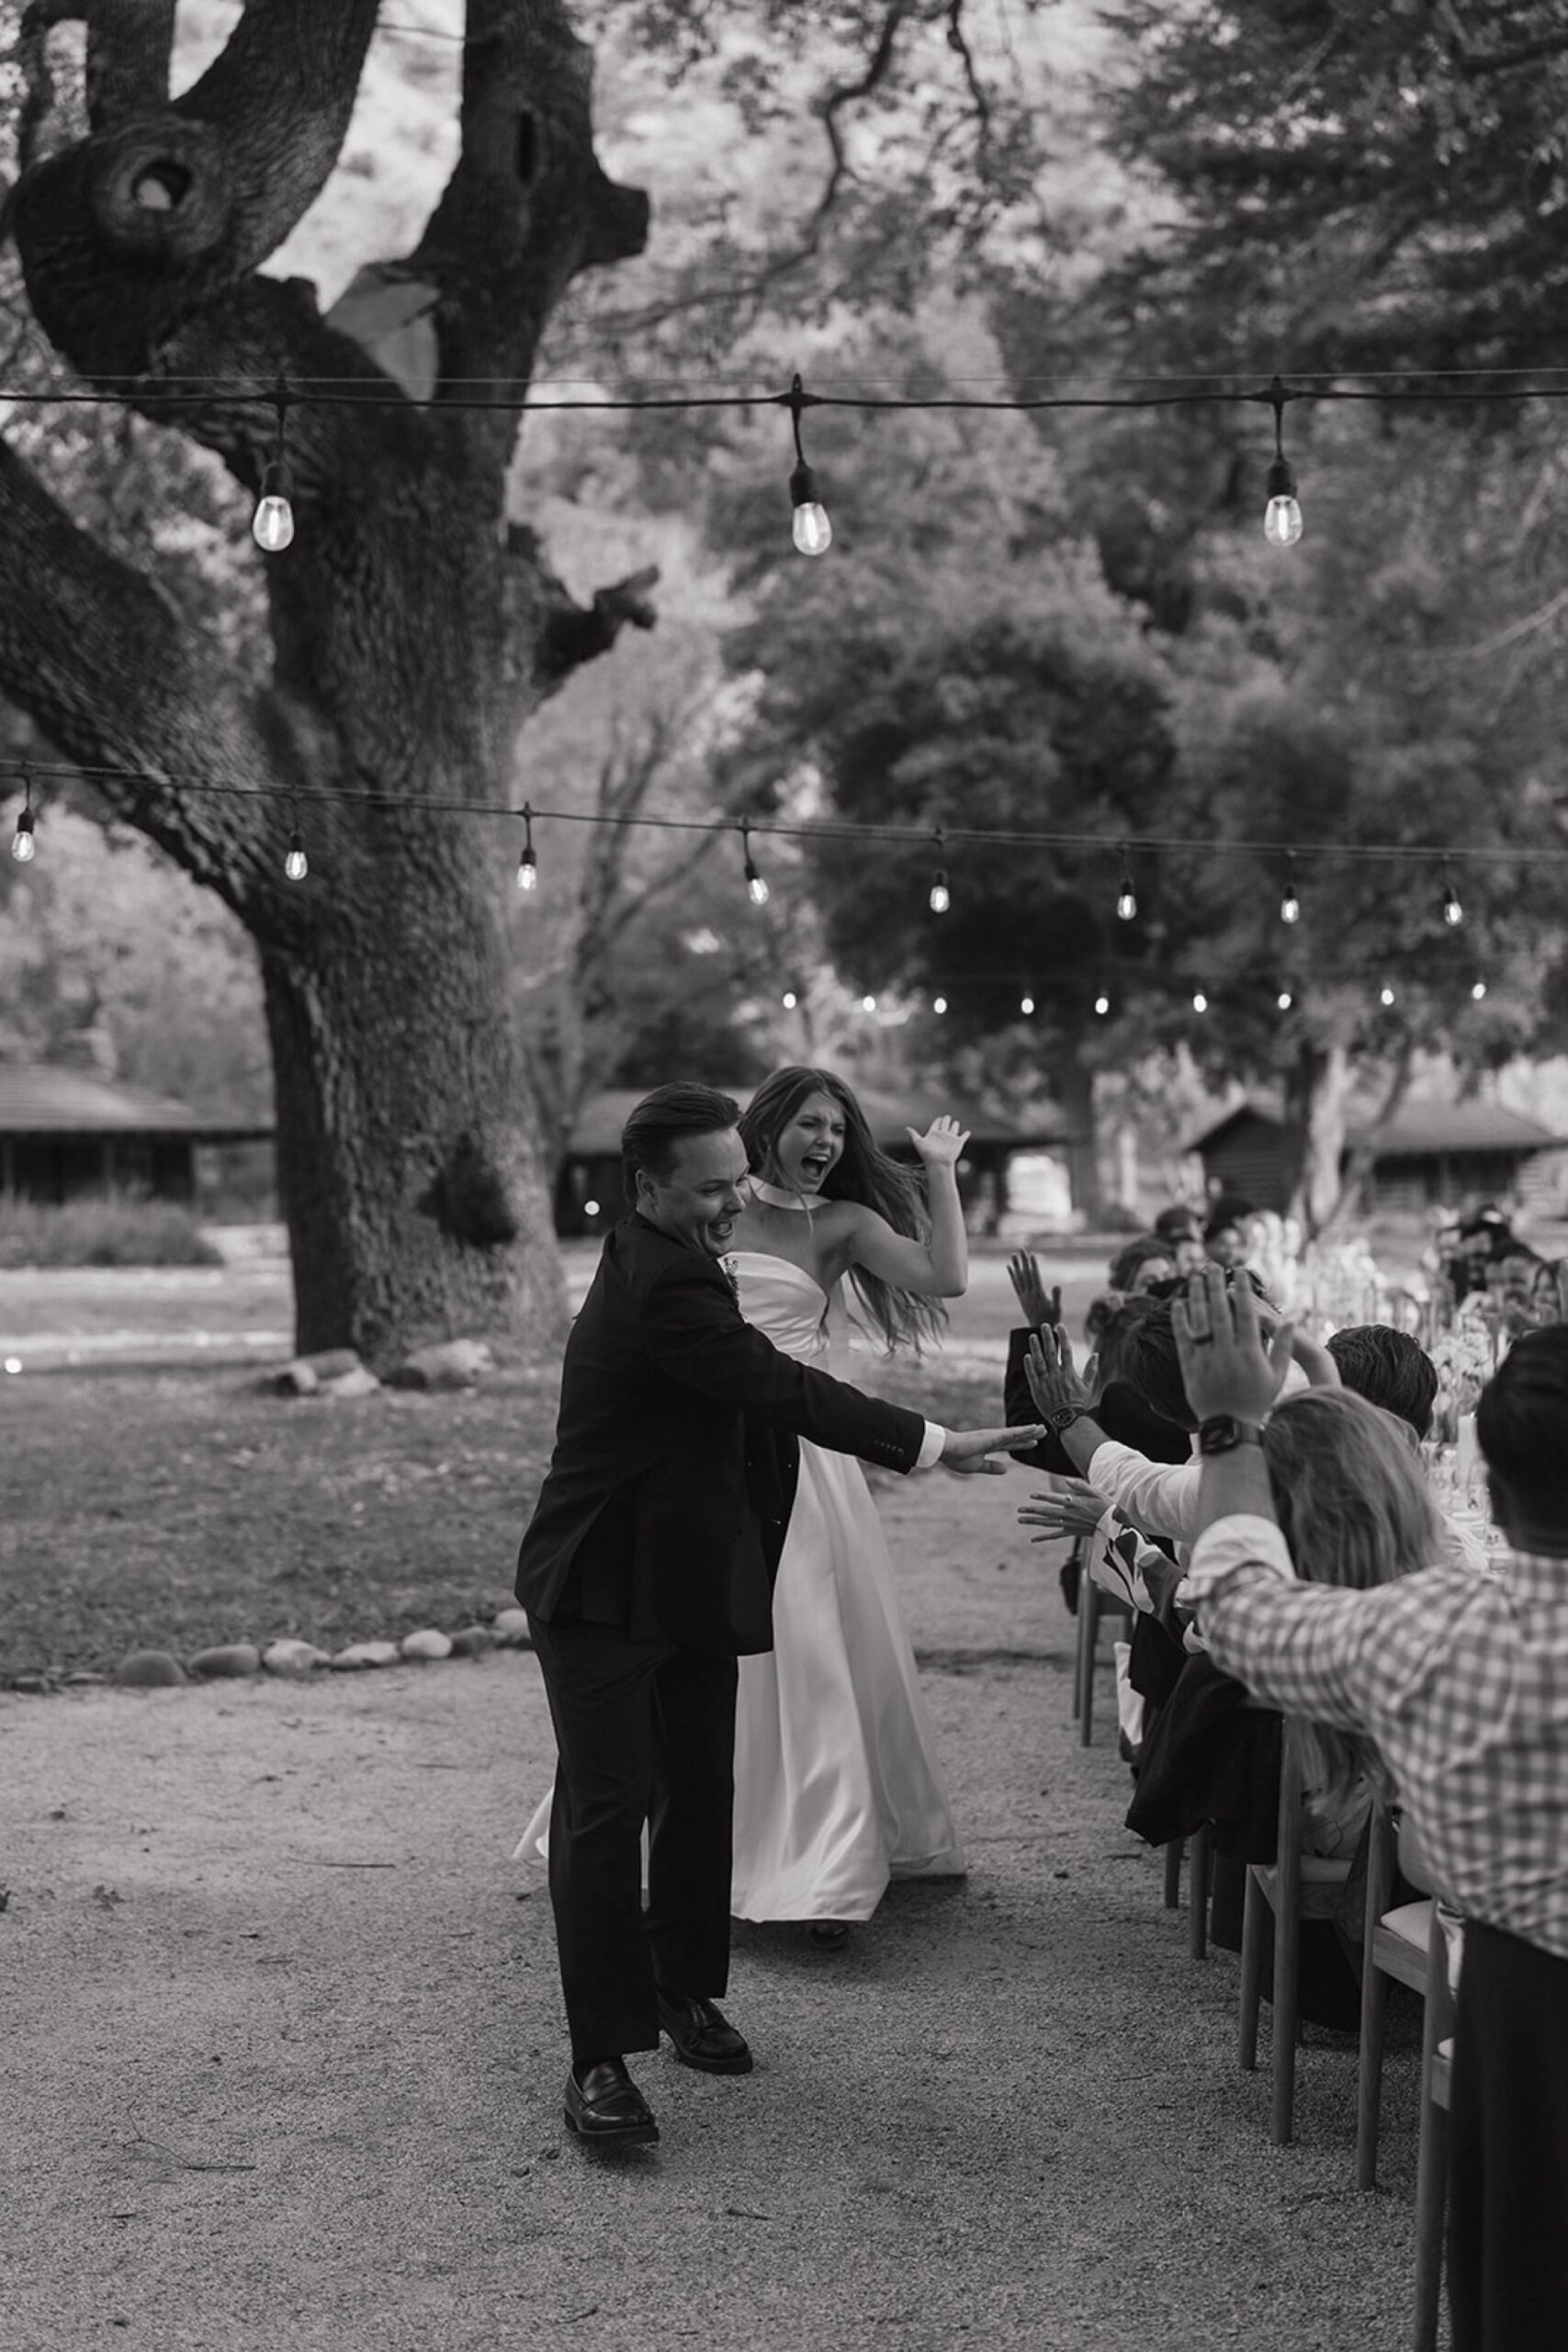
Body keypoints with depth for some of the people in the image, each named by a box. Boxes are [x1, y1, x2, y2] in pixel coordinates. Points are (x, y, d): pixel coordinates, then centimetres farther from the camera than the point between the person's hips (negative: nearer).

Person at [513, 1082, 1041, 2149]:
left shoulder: (660, 1265, 9)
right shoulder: (662, 1286, -24)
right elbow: (783, 1391, -28)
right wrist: (934, 1444, -27)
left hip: (691, 1581, 10)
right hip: (606, 1592, -10)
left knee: (701, 1792, 17)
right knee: (607, 1806, -8)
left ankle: (684, 1989, 34)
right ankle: (601, 2058, -5)